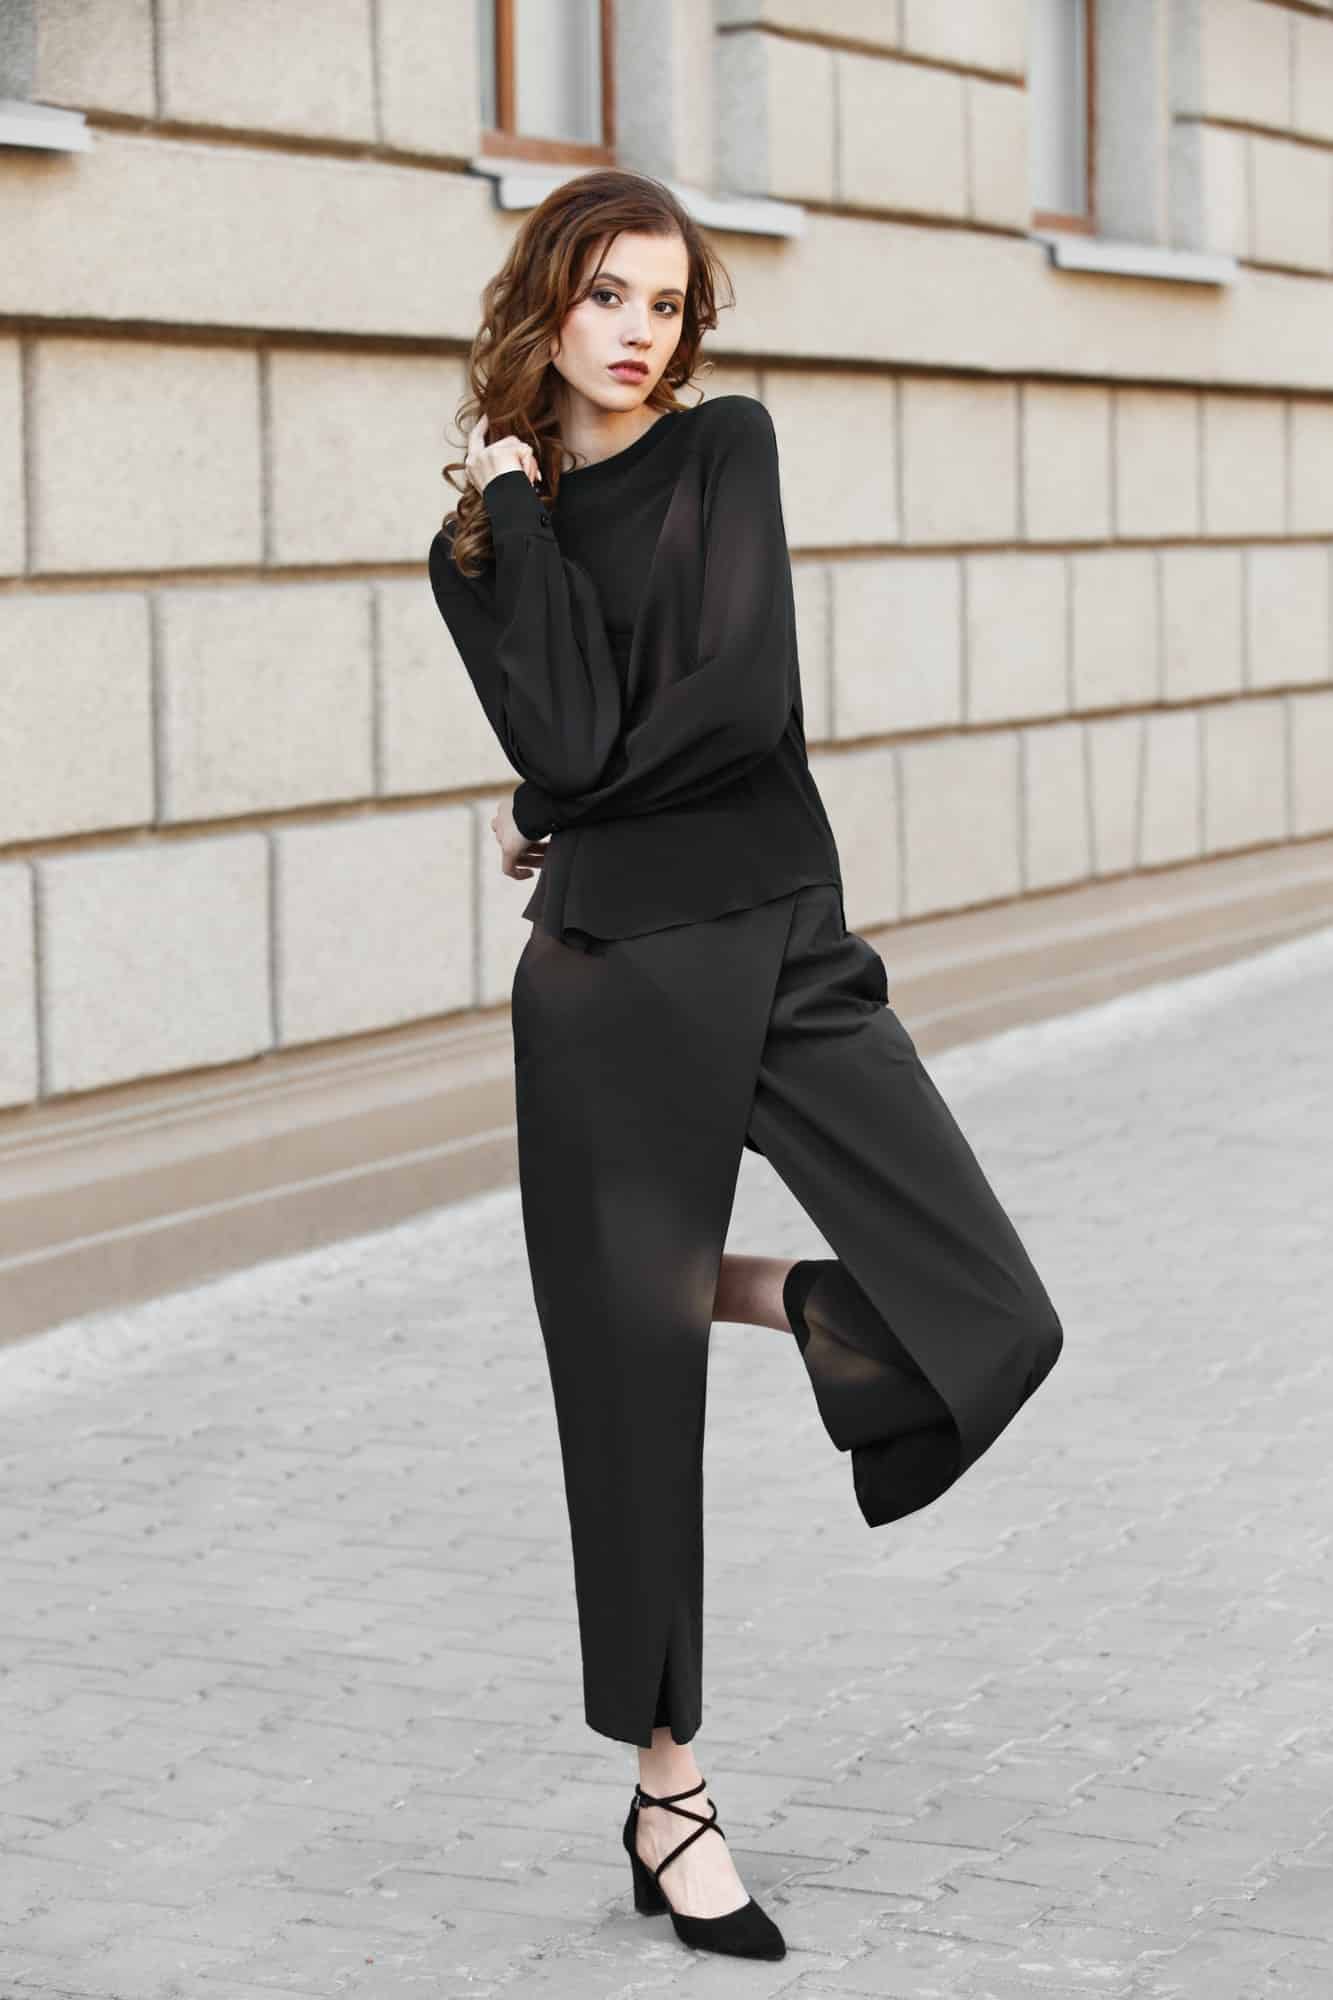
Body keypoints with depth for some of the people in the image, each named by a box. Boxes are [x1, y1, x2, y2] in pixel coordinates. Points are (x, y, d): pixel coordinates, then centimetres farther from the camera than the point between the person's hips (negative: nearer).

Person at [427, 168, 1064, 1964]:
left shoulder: (731, 450, 4)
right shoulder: (483, 540, 5)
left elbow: (749, 692, -10)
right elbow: (569, 743, -12)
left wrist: (570, 814, -4)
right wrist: (515, 509, -5)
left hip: (791, 953, 1)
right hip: (615, 985, -1)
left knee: (995, 1331, -12)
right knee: (632, 1398, 4)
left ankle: (737, 1292, 17)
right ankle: (668, 1800, 20)